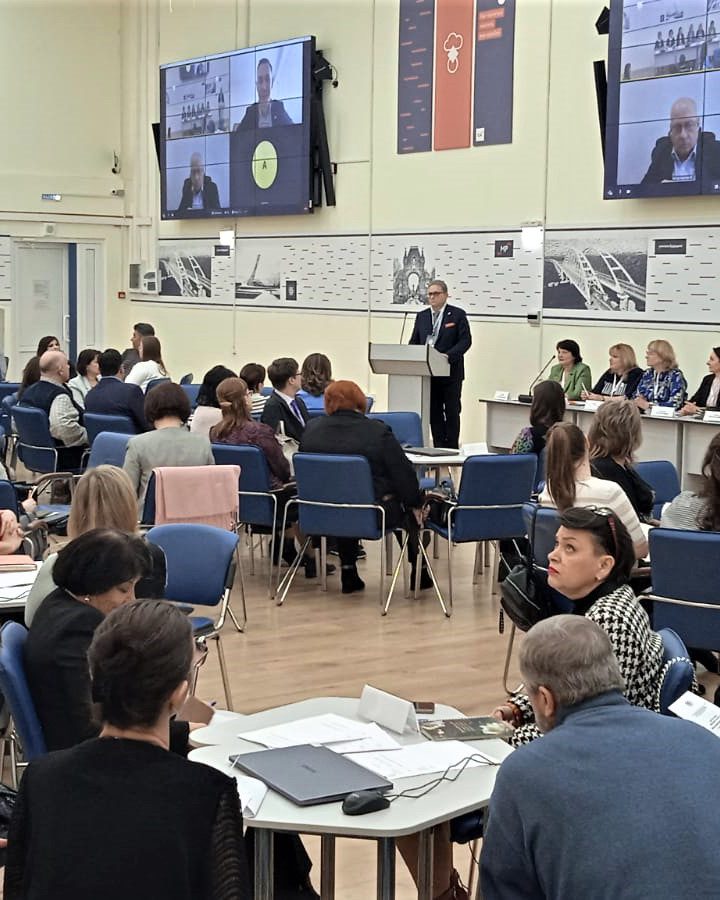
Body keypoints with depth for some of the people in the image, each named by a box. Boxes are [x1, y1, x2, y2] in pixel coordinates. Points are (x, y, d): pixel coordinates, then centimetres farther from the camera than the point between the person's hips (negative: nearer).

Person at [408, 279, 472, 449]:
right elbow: (414, 341, 13)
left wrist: (448, 356, -22)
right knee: (434, 412, 6)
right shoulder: (422, 316, 13)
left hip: (450, 373, -4)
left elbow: (465, 341, -8)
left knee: (452, 411, 2)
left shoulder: (457, 315, -2)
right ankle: (438, 447, 11)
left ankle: (452, 448, 7)